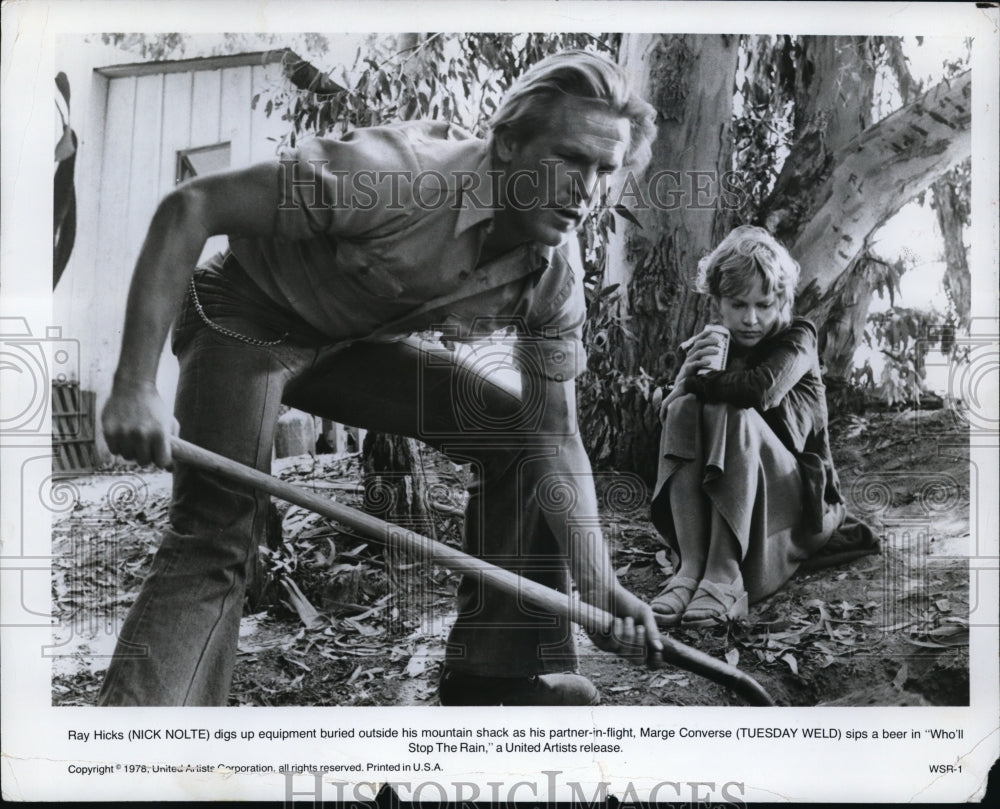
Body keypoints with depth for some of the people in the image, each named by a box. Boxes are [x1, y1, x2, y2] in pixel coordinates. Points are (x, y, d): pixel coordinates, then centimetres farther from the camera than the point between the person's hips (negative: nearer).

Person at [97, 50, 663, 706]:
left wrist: (598, 587, -20)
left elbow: (557, 441, -10)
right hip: (248, 320, -5)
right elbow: (190, 208, -31)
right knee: (215, 541, -19)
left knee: (519, 435, -4)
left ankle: (507, 677, 5)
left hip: (358, 343, 6)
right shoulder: (396, 174, -35)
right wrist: (135, 386, -38)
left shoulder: (556, 275, -15)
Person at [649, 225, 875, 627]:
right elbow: (666, 413, -5)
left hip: (800, 497, -3)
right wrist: (688, 375, -24)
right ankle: (691, 568, -35)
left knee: (734, 416, -30)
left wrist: (703, 380, -12)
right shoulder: (706, 343, 9)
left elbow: (763, 388, -26)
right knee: (685, 410, -22)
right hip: (719, 505, 4)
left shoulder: (797, 338, -3)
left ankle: (725, 579, -40)